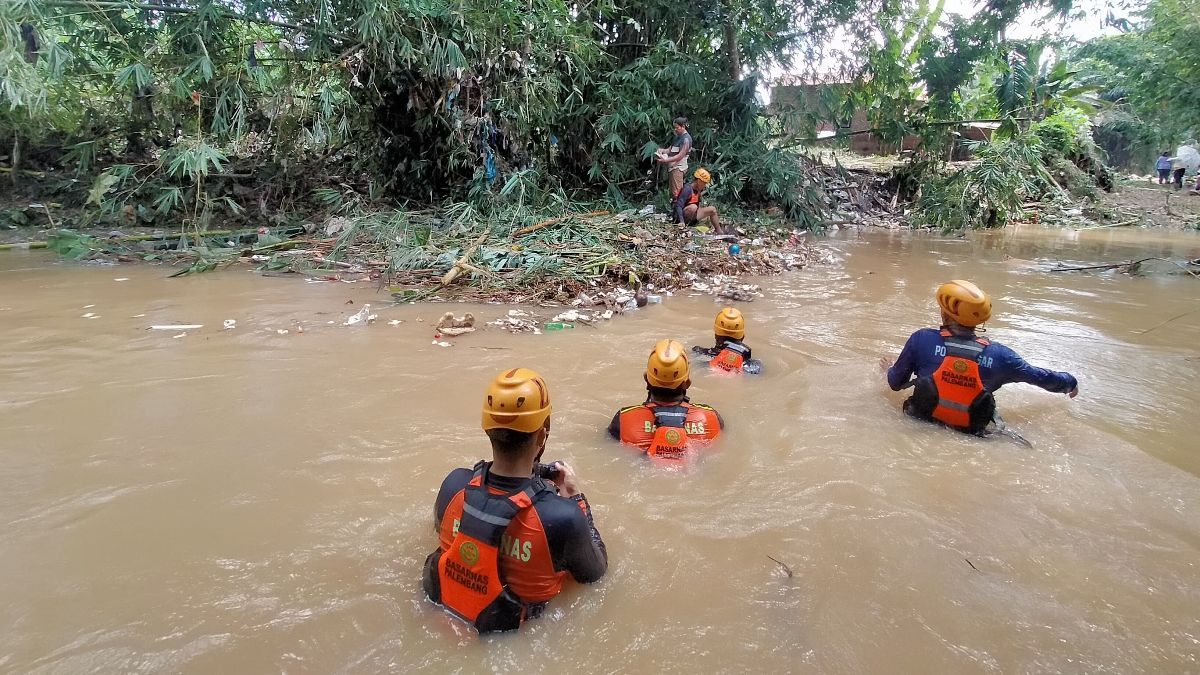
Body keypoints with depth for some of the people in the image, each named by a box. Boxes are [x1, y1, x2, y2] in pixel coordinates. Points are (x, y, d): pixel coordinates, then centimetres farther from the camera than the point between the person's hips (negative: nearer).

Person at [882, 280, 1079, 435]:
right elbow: (1040, 377, 11)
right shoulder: (998, 354, -5)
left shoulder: (921, 339, -10)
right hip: (971, 433, 1)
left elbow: (896, 383, 0)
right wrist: (1070, 382, 33)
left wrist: (889, 370, 24)